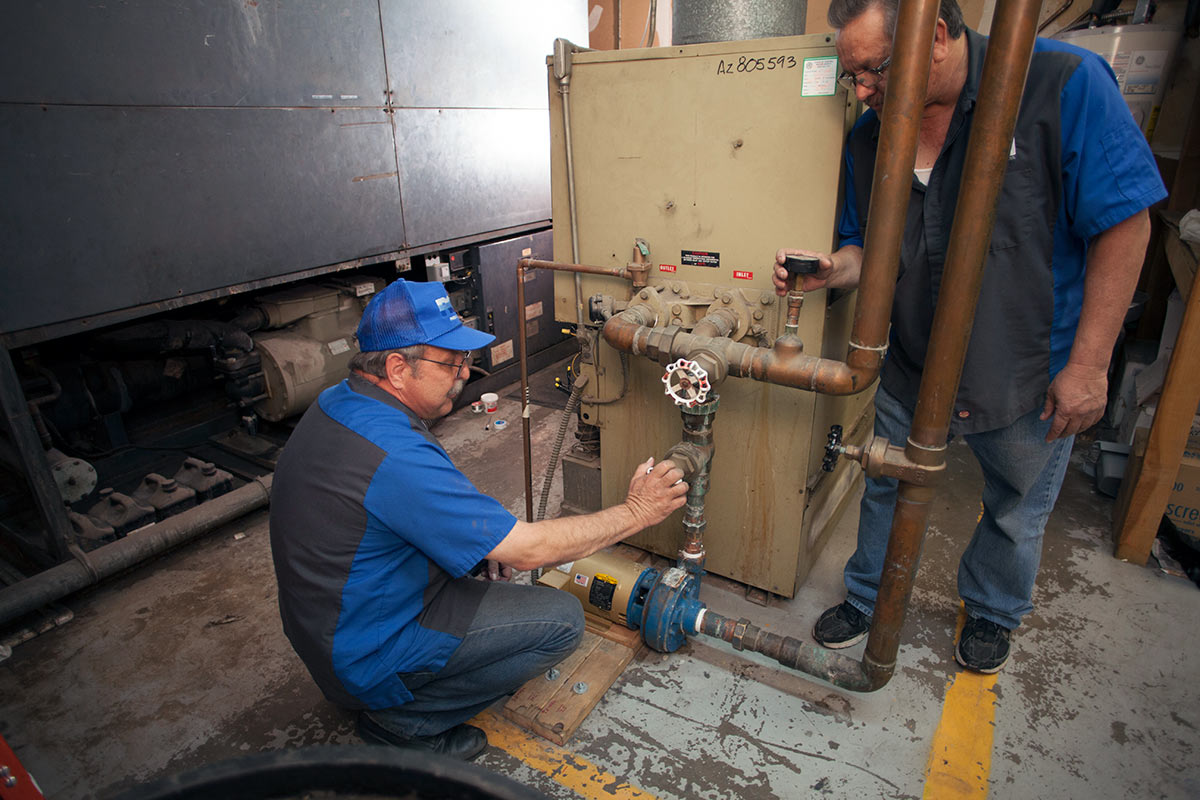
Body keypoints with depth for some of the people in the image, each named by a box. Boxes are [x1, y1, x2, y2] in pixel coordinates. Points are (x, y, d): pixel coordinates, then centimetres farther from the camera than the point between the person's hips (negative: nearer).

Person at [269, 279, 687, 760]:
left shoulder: (336, 402, -3)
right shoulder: (396, 456, -33)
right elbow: (530, 549, -28)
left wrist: (486, 536, 2)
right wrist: (636, 512, -17)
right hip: (367, 656, -9)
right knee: (562, 619, -10)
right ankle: (406, 717, 1)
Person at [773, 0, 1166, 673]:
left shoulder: (1064, 84, -19)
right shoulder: (871, 135, -5)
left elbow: (1124, 224, -16)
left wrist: (1088, 365, -17)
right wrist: (831, 269, -20)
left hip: (1030, 375, -3)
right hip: (911, 366, 3)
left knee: (1016, 515, 19)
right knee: (886, 490, 18)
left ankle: (993, 613, 49)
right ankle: (867, 599, 44)